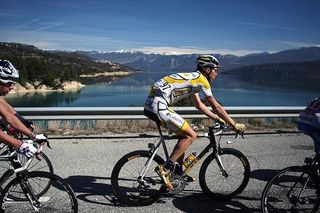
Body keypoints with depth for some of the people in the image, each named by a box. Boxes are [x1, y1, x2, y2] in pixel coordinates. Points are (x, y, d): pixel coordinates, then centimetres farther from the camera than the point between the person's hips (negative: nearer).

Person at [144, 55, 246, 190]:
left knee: (185, 133, 17)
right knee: (191, 135, -6)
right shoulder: (201, 79, -4)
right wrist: (234, 125, 5)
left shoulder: (192, 79, 23)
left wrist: (219, 119, 30)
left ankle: (178, 172, 24)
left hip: (151, 105, 10)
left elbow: (199, 105, 29)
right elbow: (215, 106, -3)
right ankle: (164, 169, -5)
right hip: (158, 107, -10)